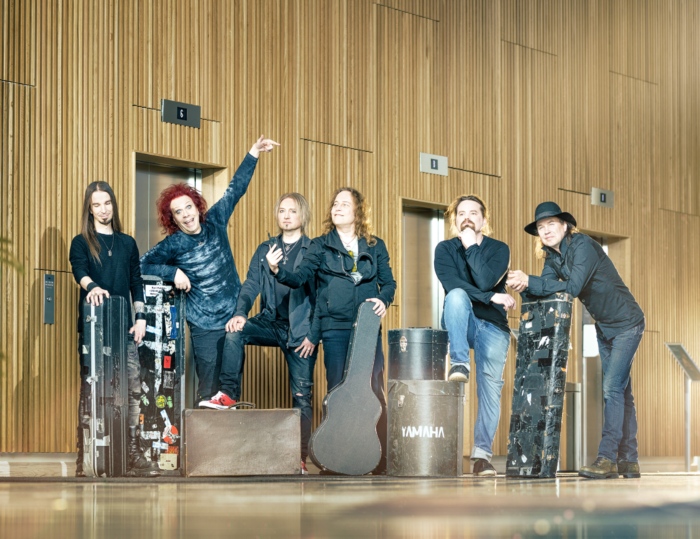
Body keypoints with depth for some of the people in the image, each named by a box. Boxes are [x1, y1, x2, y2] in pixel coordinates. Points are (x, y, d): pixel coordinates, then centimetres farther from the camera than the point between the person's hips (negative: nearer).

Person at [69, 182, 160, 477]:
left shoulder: (127, 243, 18)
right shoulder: (81, 242, 7)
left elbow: (136, 282, 16)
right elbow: (79, 269, -13)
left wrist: (140, 317, 5)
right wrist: (91, 286, -34)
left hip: (124, 327, 3)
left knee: (133, 386, -3)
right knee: (90, 389, -6)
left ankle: (133, 454, 0)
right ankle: (84, 457, -6)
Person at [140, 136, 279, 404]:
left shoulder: (215, 221, 4)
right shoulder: (173, 245, -4)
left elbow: (235, 189, 12)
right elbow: (143, 265, -1)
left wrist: (253, 153, 11)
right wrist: (173, 272, -11)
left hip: (235, 319, 4)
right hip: (205, 328, -3)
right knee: (209, 390, -6)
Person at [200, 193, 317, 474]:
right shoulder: (265, 250, 11)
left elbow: (321, 296, -3)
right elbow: (251, 285, 3)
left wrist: (313, 334, -10)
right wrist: (240, 313, -16)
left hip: (301, 331, -3)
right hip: (271, 323, 4)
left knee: (301, 395, -2)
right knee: (235, 332, -26)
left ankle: (300, 458, 3)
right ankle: (228, 394, -20)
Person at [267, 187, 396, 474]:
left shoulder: (375, 247, 13)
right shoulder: (321, 246, 9)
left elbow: (388, 282, 14)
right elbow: (300, 277, -2)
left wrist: (383, 300, -7)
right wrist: (278, 271, -22)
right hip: (335, 328, -1)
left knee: (374, 390, -5)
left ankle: (382, 460, -1)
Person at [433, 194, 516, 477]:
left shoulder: (498, 249, 1)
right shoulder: (445, 249, 2)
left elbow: (486, 281, -17)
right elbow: (452, 284, -15)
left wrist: (471, 246, -15)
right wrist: (492, 297, -20)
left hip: (493, 327, 1)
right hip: (460, 324, -1)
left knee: (491, 388, -8)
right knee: (457, 295, -33)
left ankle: (482, 453, -5)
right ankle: (459, 364, -32)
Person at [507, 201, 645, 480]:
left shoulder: (583, 246, -22)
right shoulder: (553, 257, 2)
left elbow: (573, 287, -32)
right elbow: (546, 287, -11)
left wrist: (529, 280, -33)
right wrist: (525, 285, -32)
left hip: (626, 323, -9)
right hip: (604, 328, 9)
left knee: (613, 389, -16)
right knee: (619, 391, 9)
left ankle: (607, 459, -20)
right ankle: (628, 462, 11)